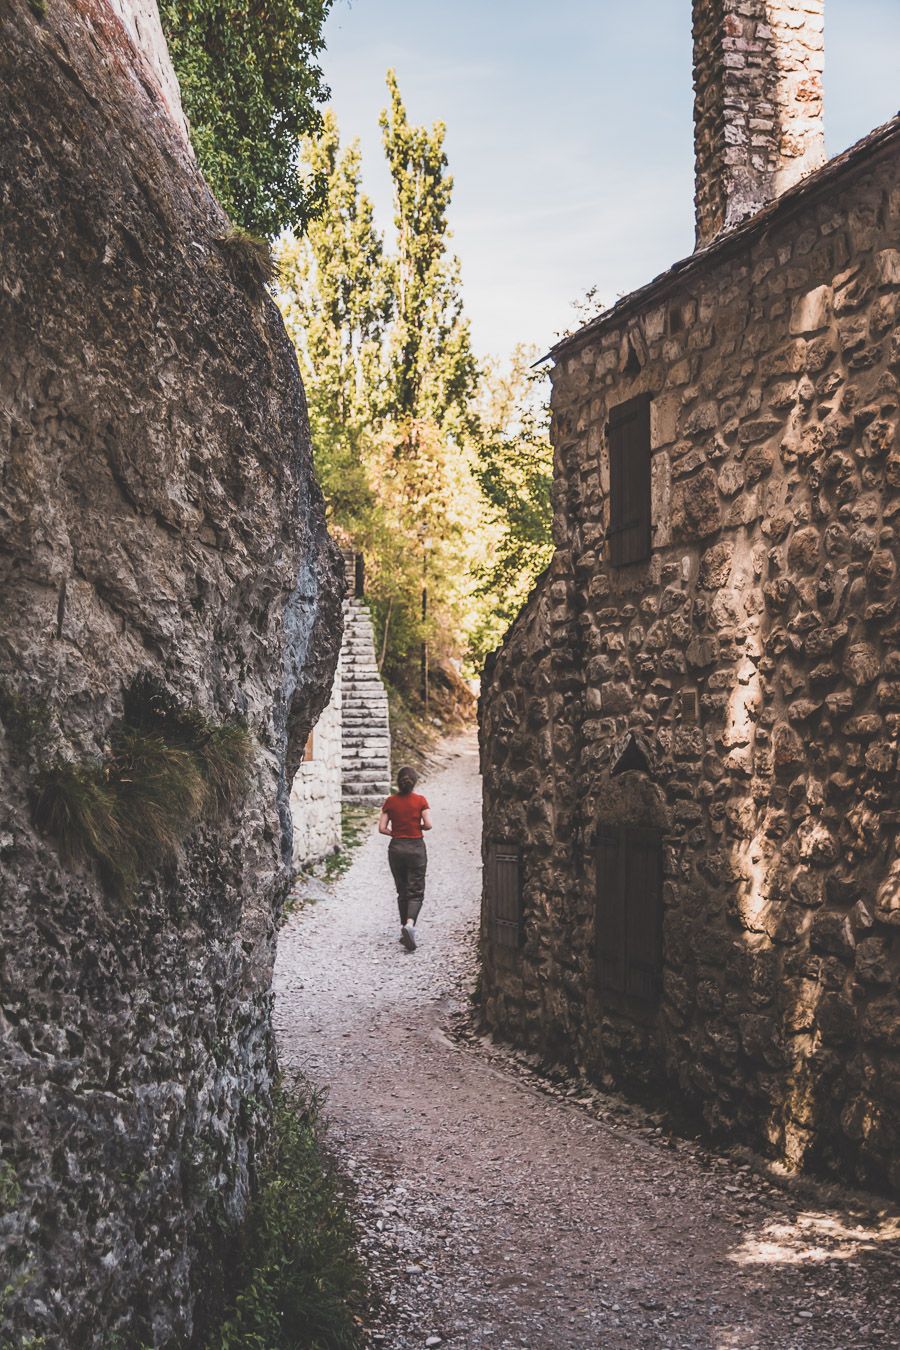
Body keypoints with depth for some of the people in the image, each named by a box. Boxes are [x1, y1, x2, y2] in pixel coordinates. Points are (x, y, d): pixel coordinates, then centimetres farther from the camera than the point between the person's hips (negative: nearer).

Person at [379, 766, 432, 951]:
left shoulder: (390, 801, -2)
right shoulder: (420, 800, -7)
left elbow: (382, 828, -4)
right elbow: (428, 824, -12)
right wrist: (418, 827, 8)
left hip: (396, 848, 2)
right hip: (416, 847, -2)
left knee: (402, 891, 15)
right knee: (416, 892, 0)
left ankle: (404, 927, 16)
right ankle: (410, 924, -23)